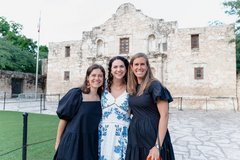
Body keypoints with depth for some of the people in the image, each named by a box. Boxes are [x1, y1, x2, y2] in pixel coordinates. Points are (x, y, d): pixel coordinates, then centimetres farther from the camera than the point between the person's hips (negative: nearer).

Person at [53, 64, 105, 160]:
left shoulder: (102, 98, 0)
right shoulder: (76, 94, -13)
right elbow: (63, 118, -8)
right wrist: (58, 142, -6)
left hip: (92, 145, 4)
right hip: (72, 143, -4)